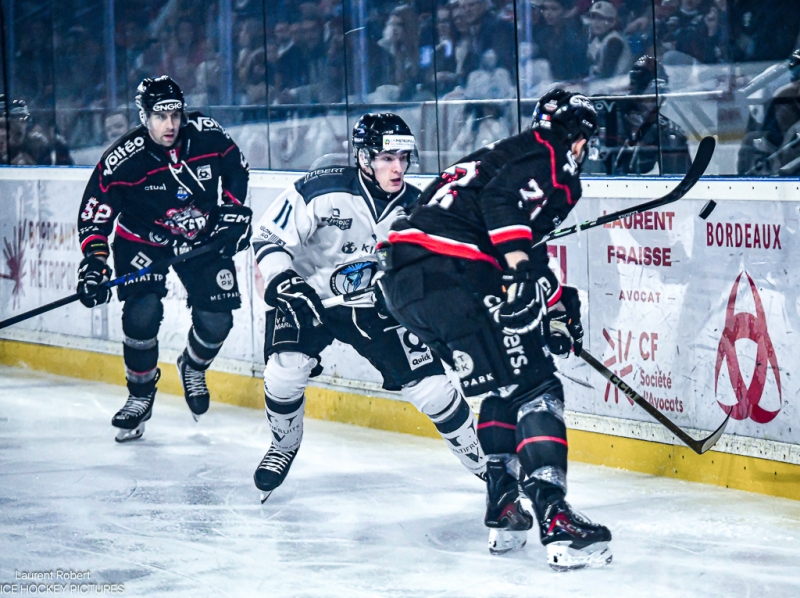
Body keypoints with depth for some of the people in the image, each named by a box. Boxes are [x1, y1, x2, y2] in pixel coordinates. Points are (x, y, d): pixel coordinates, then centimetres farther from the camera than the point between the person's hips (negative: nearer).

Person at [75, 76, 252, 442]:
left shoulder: (208, 135, -16)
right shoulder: (122, 160, -24)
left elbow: (236, 171, 5)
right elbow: (94, 213, -18)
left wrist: (234, 212, -3)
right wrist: (93, 263, -27)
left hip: (203, 238, 2)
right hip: (142, 241, -2)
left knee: (216, 319, -6)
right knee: (142, 313, -22)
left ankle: (193, 369, 30)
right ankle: (141, 396, 1)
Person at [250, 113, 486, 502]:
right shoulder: (321, 190, -22)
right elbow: (269, 238, -18)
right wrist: (284, 282, -33)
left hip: (375, 306, 2)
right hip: (309, 297, -2)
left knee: (429, 384, -8)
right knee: (286, 368, -24)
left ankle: (482, 460, 9)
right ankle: (284, 446, 8)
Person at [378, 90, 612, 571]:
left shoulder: (513, 153, 33)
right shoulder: (548, 157, 3)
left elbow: (527, 250, 39)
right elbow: (502, 201, -18)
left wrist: (557, 304, 41)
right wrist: (520, 266, -25)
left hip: (403, 278, 10)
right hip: (451, 276, -10)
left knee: (503, 389, 24)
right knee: (533, 387, -8)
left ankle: (503, 513, 23)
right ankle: (556, 522, -20)